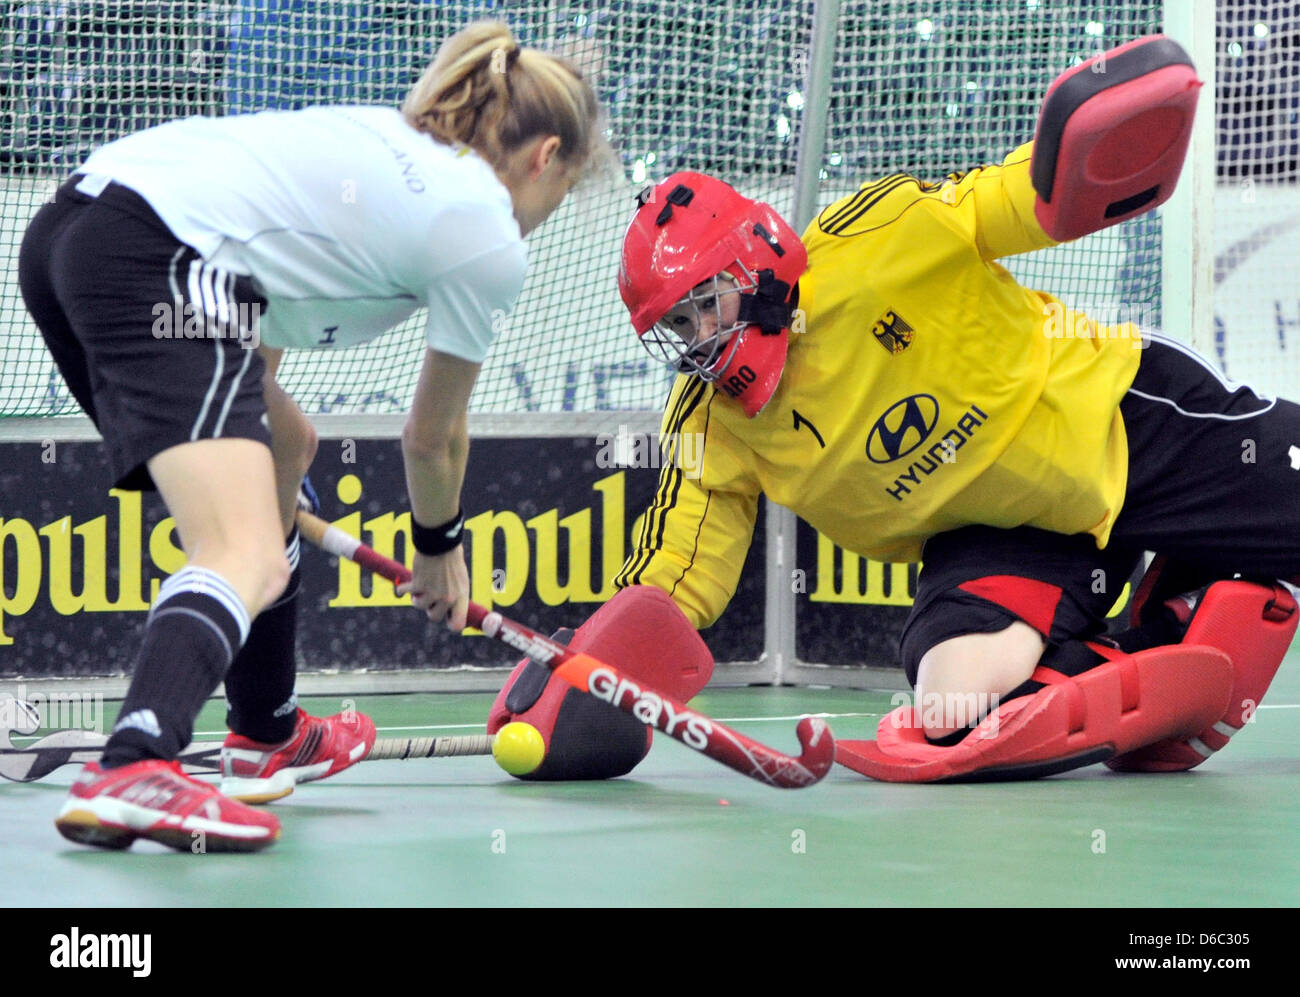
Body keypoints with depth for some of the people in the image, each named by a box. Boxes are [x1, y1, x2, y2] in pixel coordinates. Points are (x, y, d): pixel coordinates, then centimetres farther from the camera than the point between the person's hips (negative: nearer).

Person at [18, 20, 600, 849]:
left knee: (285, 448, 30)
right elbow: (432, 438, 18)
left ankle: (268, 737, 41)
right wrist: (440, 552, 38)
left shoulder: (387, 138, 28)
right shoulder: (490, 243, 7)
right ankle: (134, 772, -46)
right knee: (249, 559, -20)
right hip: (160, 261, -10)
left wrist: (273, 446, 46)